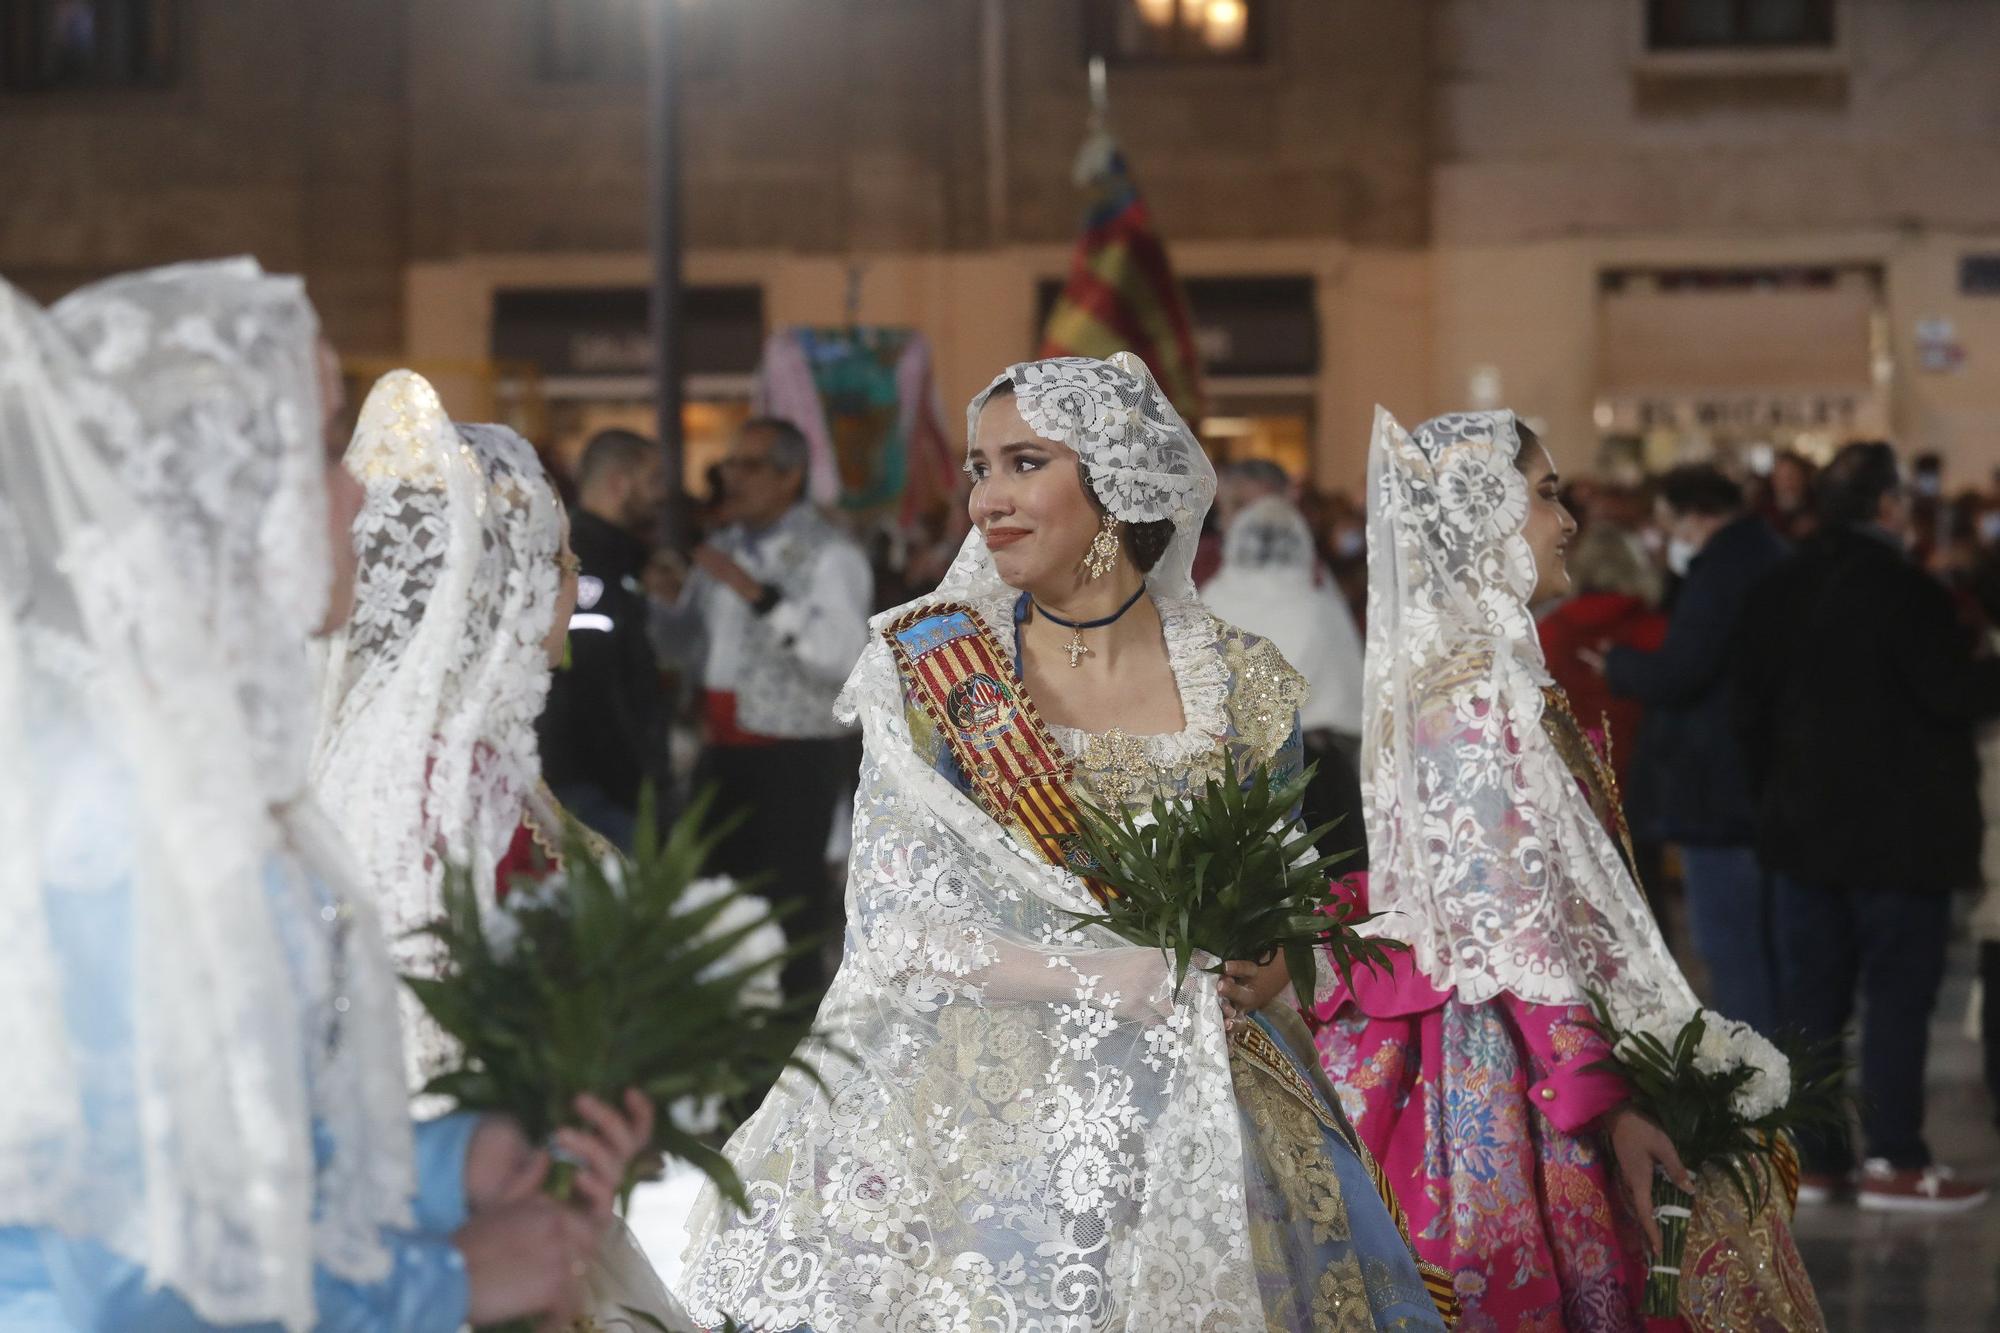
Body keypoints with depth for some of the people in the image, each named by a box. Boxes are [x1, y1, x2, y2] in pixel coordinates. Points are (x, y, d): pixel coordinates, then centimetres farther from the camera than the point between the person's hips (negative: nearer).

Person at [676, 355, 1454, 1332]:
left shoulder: (1244, 688, 4)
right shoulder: (932, 667, 0)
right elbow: (897, 923, -4)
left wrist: (1266, 968, -11)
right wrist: (1100, 979, -17)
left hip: (1202, 1099, 1)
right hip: (986, 1091, -1)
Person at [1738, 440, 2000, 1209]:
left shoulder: (1781, 591, 8)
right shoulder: (1902, 590, -15)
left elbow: (1752, 707, 12)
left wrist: (1770, 794, 21)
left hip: (1804, 822, 7)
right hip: (1896, 828, -7)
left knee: (1813, 993, 9)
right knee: (1899, 992, -1)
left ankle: (1814, 1155, 11)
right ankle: (1894, 1161, -2)